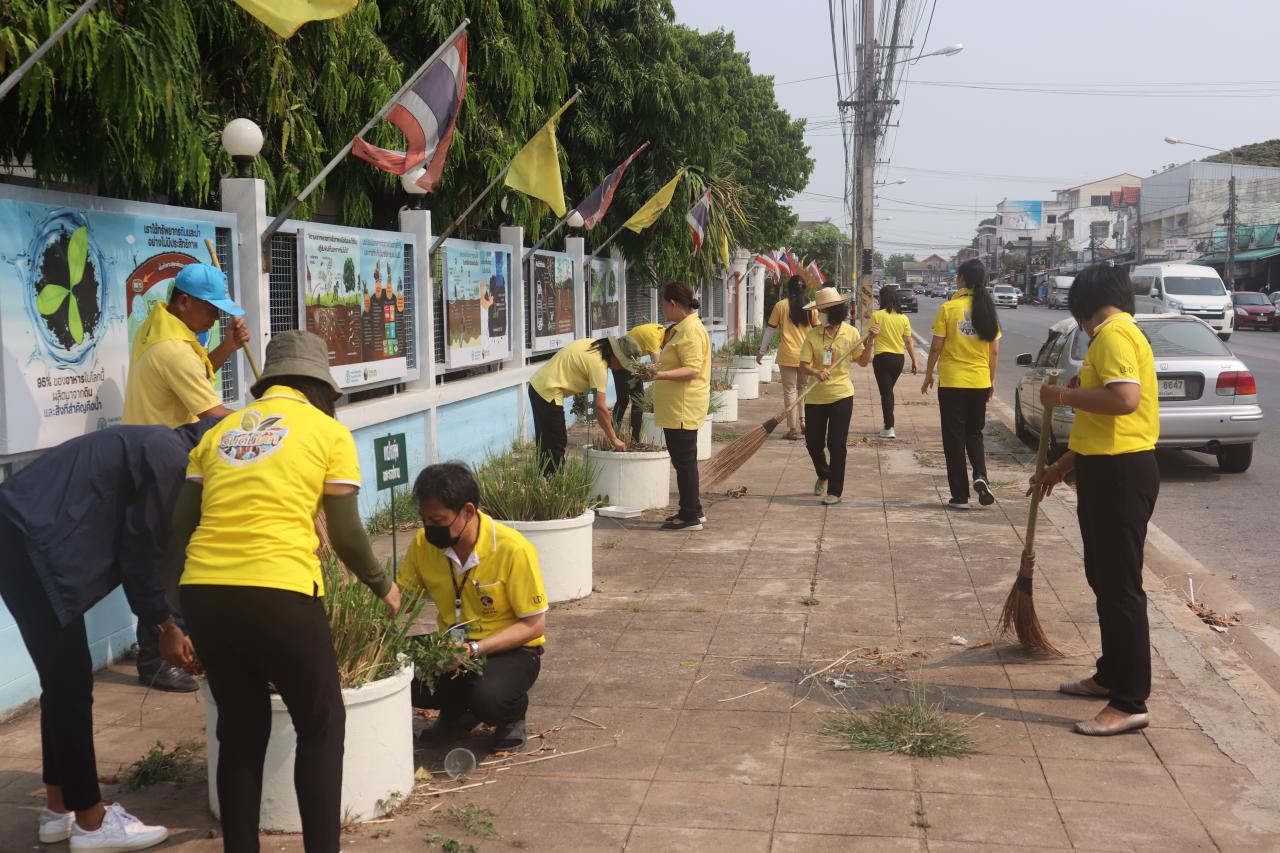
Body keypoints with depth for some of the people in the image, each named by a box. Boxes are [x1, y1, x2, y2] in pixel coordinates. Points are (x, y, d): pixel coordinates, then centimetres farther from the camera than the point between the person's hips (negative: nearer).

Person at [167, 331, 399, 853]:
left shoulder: (220, 432, 19)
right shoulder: (329, 433, 7)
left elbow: (181, 526, 16)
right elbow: (345, 535, 3)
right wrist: (382, 586, 19)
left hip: (202, 590, 5)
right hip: (278, 591, -4)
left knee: (240, 728, 19)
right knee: (321, 723, 13)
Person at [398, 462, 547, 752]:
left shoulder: (513, 550, -22)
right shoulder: (424, 544, -8)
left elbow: (534, 625, -16)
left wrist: (474, 649, -27)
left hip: (510, 650, -5)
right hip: (451, 646, 5)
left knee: (489, 698, -36)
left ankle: (512, 716, 4)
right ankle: (458, 710, 9)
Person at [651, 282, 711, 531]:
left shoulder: (691, 330, -17)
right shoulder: (683, 328, 16)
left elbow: (692, 370, -25)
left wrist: (661, 375, -32)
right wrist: (659, 369, 32)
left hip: (683, 408, -11)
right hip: (677, 408, 11)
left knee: (684, 460, -4)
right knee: (683, 459, 16)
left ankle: (690, 516, 2)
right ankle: (693, 510, 24)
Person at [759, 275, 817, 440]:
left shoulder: (781, 305, -3)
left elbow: (770, 329, 1)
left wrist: (762, 351, 10)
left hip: (787, 355, -2)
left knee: (790, 391, 2)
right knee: (802, 388, 21)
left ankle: (793, 430, 1)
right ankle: (801, 419, 16)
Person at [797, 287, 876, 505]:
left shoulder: (850, 333, -2)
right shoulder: (813, 334, -2)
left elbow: (863, 362, 6)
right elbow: (803, 366, -7)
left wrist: (869, 342, -8)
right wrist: (816, 372, -27)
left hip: (841, 396, -2)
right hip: (815, 397, 2)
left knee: (837, 444, -2)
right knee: (813, 442, 11)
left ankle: (834, 491, 8)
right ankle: (823, 475, 40)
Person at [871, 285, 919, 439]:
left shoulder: (877, 315, -10)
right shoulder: (903, 318, 0)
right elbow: (909, 342, 2)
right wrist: (914, 362, 8)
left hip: (882, 357, -4)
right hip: (899, 358, 4)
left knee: (886, 392, 1)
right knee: (889, 390, 21)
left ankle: (889, 428, -3)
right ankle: (888, 423, 28)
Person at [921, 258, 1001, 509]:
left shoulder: (949, 308, -10)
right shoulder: (987, 309, 2)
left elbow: (936, 347, -8)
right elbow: (994, 350, 4)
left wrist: (928, 375, 4)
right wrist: (992, 379, 15)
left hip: (952, 382, -4)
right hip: (980, 382, 4)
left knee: (954, 437, 6)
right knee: (974, 433, 19)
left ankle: (960, 495, 6)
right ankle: (980, 475, -6)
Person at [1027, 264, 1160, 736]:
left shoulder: (1114, 333, -13)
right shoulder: (1116, 334, 19)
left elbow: (1124, 399, -29)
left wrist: (1064, 395, -16)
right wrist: (1062, 466, 26)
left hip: (1121, 473, -11)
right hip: (1107, 469, 11)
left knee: (1120, 584, -8)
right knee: (1104, 577, 19)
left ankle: (1130, 703, -3)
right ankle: (1111, 675, 31)